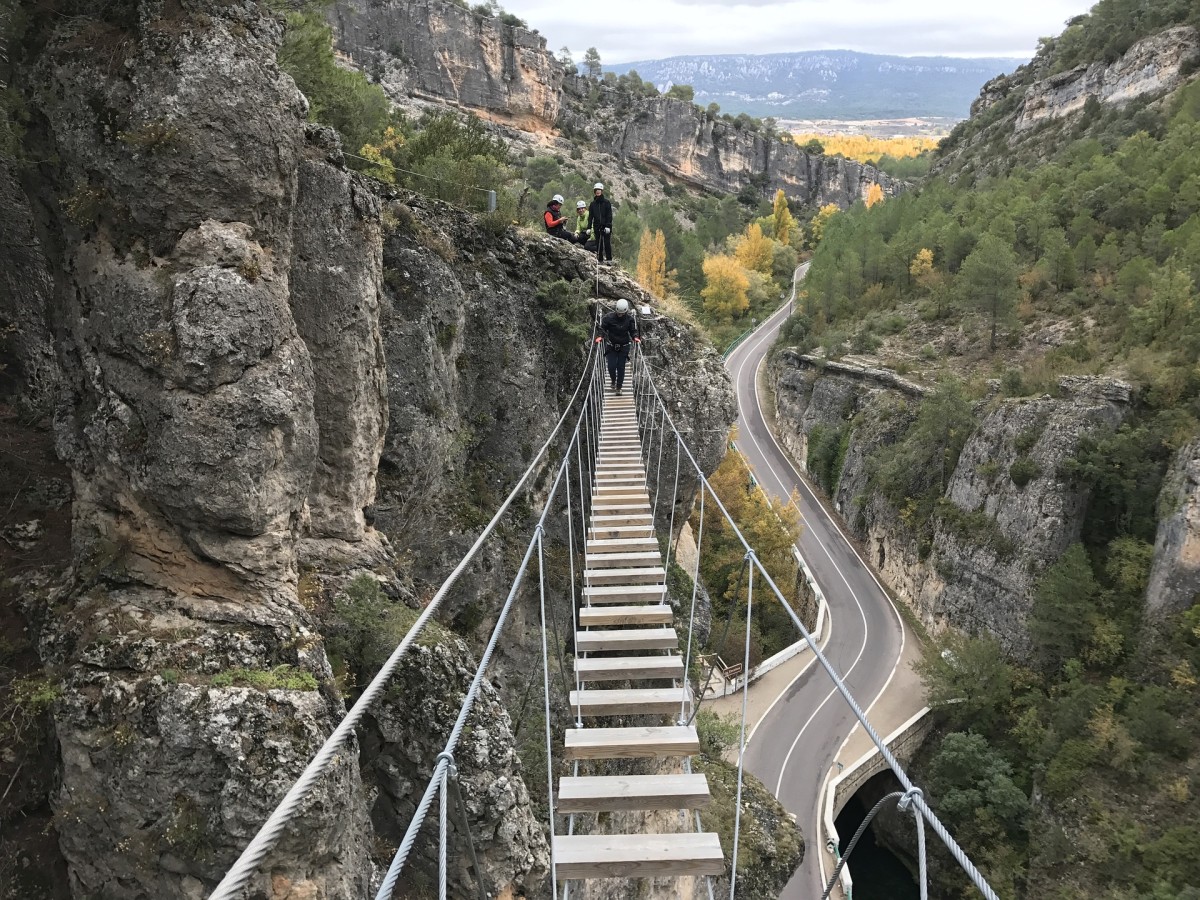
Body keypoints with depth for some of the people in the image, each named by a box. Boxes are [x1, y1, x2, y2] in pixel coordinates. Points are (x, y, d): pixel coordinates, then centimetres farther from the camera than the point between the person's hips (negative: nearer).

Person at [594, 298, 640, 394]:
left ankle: (619, 387, 11)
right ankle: (613, 381, 27)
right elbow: (603, 328, -4)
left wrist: (635, 337, -19)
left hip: (623, 347, 0)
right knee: (611, 366, -4)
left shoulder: (630, 319, -7)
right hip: (611, 346, 0)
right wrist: (601, 336, -23)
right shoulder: (609, 317, -11)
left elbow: (633, 331, 2)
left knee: (621, 367, 0)